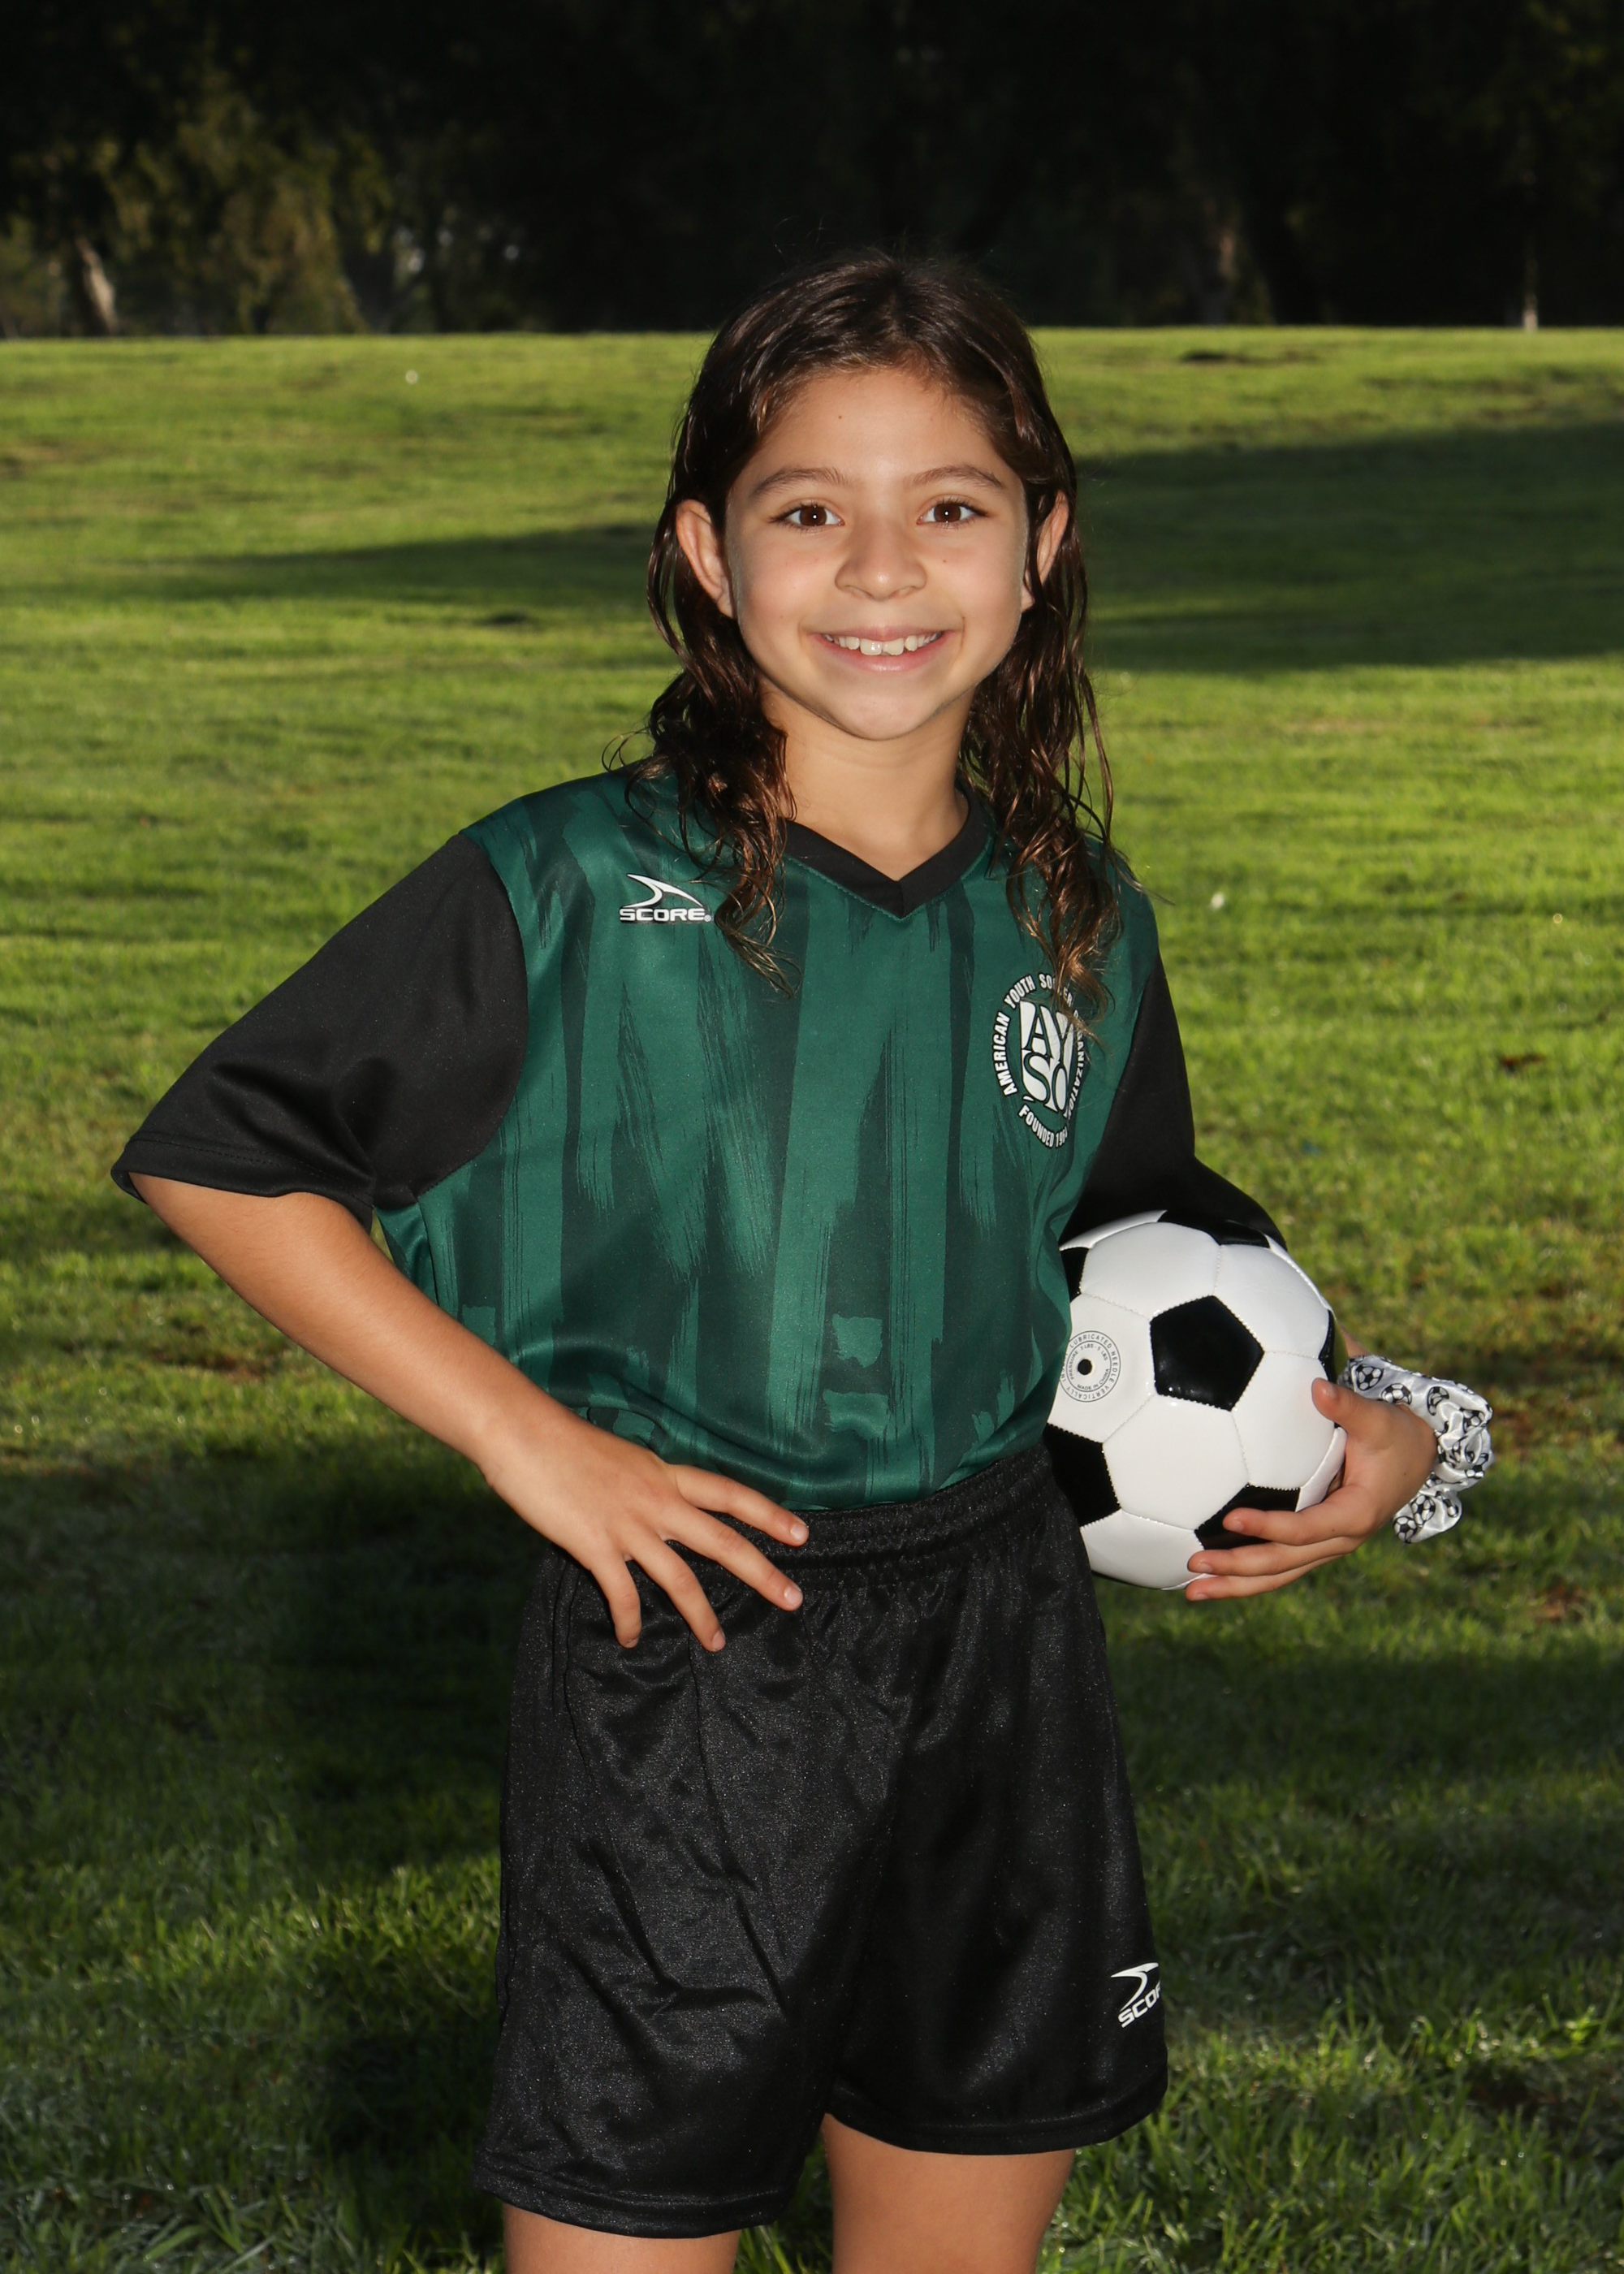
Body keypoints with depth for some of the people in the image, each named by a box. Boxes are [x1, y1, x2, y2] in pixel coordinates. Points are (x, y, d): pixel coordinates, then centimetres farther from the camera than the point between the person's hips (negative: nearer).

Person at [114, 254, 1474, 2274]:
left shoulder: (1076, 918, 5)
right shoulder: (570, 897, -10)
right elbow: (211, 1156, -7)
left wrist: (1356, 1429, 3)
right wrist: (524, 1435, -12)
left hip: (1006, 1651, 5)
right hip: (680, 1658, -4)